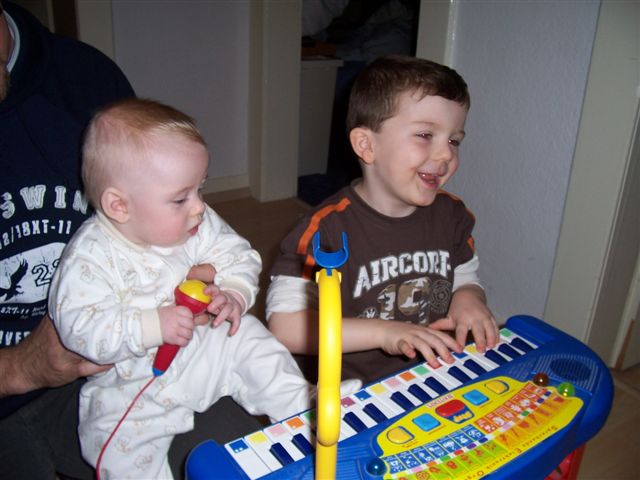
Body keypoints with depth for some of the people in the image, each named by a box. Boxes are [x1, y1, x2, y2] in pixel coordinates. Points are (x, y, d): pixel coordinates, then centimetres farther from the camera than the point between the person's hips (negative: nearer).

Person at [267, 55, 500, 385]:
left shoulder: (451, 214, 4)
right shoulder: (327, 228, -16)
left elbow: (466, 278, 20)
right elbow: (284, 325, -20)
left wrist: (468, 296, -5)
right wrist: (383, 331, -24)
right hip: (352, 394, -7)